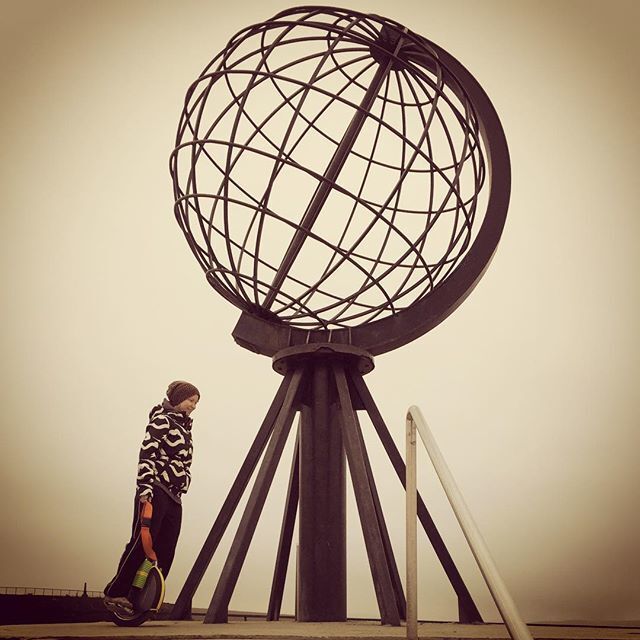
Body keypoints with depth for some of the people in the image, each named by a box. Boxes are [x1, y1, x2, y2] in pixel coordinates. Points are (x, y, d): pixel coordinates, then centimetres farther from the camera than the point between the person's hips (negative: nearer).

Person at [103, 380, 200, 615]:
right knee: (142, 543, -10)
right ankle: (115, 593, -2)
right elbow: (147, 454, -12)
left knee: (165, 552, 3)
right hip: (155, 492, -8)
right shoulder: (161, 420, -1)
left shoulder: (184, 428, 24)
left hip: (174, 498, 8)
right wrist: (145, 486, -22)